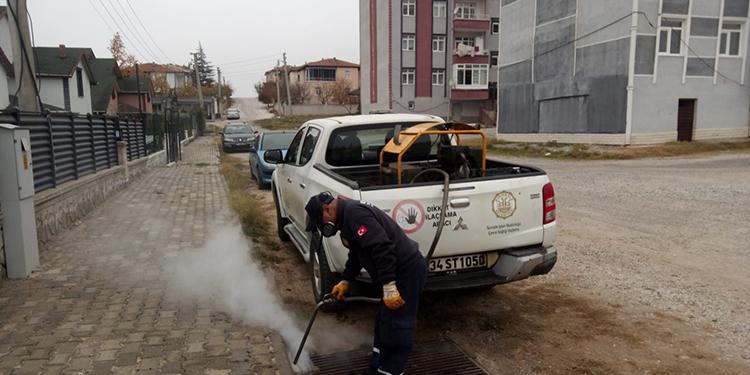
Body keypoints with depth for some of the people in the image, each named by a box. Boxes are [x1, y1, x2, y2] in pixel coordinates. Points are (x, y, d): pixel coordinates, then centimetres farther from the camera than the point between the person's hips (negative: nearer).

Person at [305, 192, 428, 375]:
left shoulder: (354, 213, -19)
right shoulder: (349, 214, 16)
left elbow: (382, 247, -28)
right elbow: (357, 254, 26)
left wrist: (389, 287, -29)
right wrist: (345, 281, 23)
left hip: (407, 271, -12)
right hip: (402, 270, 12)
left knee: (395, 329, -3)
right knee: (383, 324, 21)